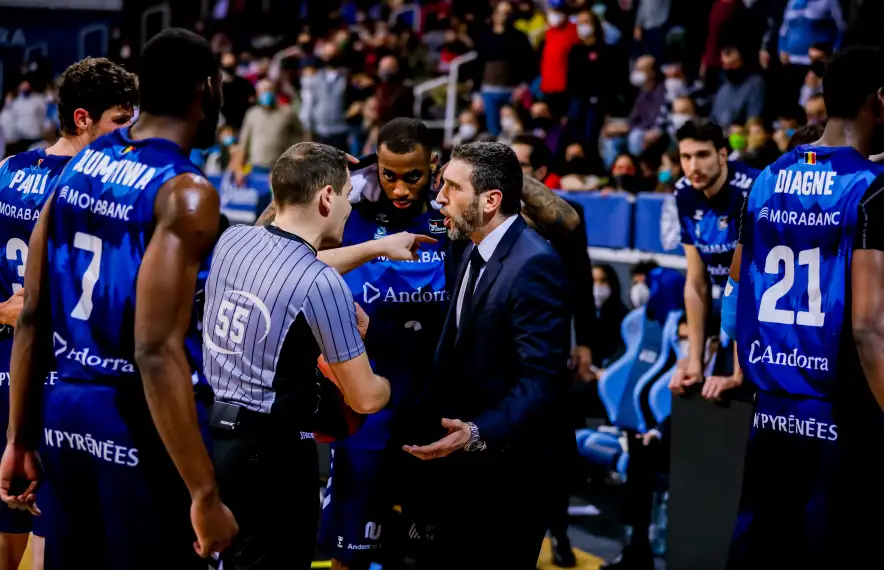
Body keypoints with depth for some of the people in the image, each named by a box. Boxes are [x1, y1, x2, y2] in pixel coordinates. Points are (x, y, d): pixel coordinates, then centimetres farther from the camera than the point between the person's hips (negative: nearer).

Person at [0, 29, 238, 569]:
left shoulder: (78, 166, 6)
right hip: (137, 423, -7)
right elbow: (156, 353, -23)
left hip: (66, 412, 7)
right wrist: (205, 494, -22)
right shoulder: (185, 194, -16)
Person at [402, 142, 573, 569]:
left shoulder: (534, 265, -21)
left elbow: (542, 379, -27)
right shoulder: (475, 252, 9)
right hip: (465, 465, 9)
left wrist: (477, 433, -38)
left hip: (509, 468, -9)